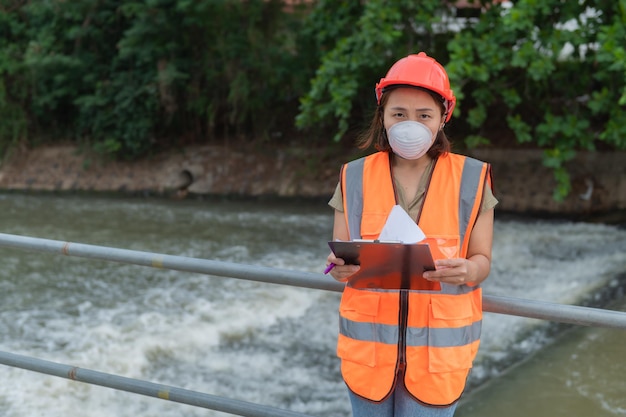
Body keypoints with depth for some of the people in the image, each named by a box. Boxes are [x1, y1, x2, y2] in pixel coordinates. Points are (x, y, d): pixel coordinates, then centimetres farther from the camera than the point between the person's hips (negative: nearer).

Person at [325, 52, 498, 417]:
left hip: (439, 346, -1)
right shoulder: (355, 178, 1)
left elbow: (481, 261, 0)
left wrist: (465, 271, -23)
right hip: (369, 342, 1)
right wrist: (341, 267, -20)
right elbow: (340, 258, 4)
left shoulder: (470, 179, -2)